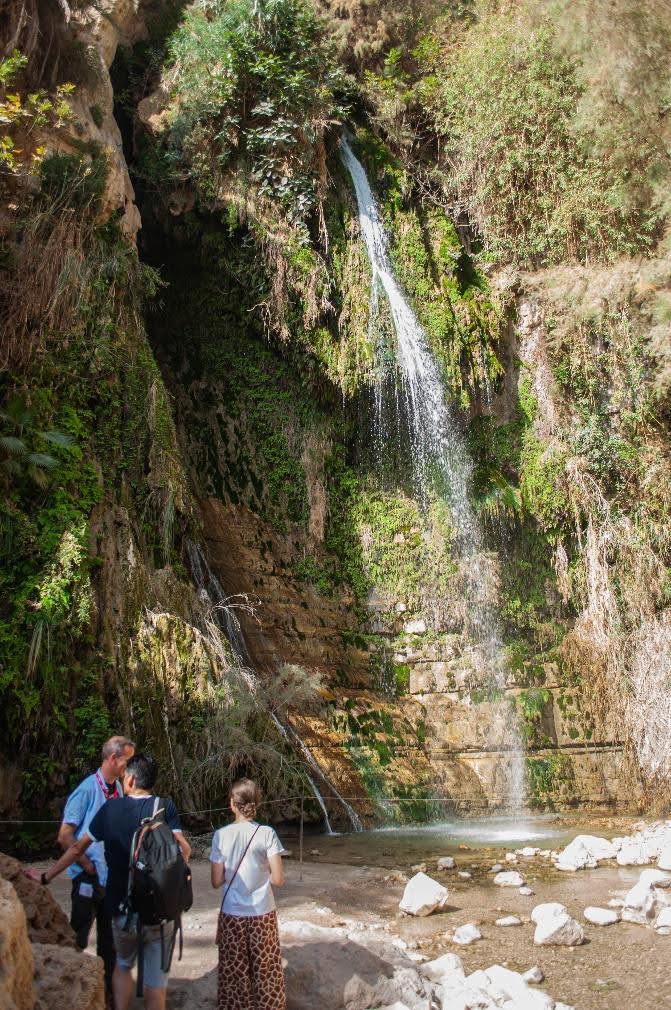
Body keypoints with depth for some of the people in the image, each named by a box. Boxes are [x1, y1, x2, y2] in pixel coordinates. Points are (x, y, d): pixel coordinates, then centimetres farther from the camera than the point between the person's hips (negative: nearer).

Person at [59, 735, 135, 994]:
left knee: (109, 938, 19)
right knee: (78, 938, 6)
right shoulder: (88, 789, -18)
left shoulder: (118, 789, 2)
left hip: (112, 877, 7)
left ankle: (108, 983, 33)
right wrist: (89, 867, -14)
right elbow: (65, 837, -17)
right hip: (88, 879, -7)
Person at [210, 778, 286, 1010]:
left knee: (234, 972, 14)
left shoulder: (221, 835, -9)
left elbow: (217, 881, -5)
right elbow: (278, 879, -11)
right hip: (262, 914, 0)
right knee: (265, 971, 13)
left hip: (232, 915, 0)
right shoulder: (267, 834, -11)